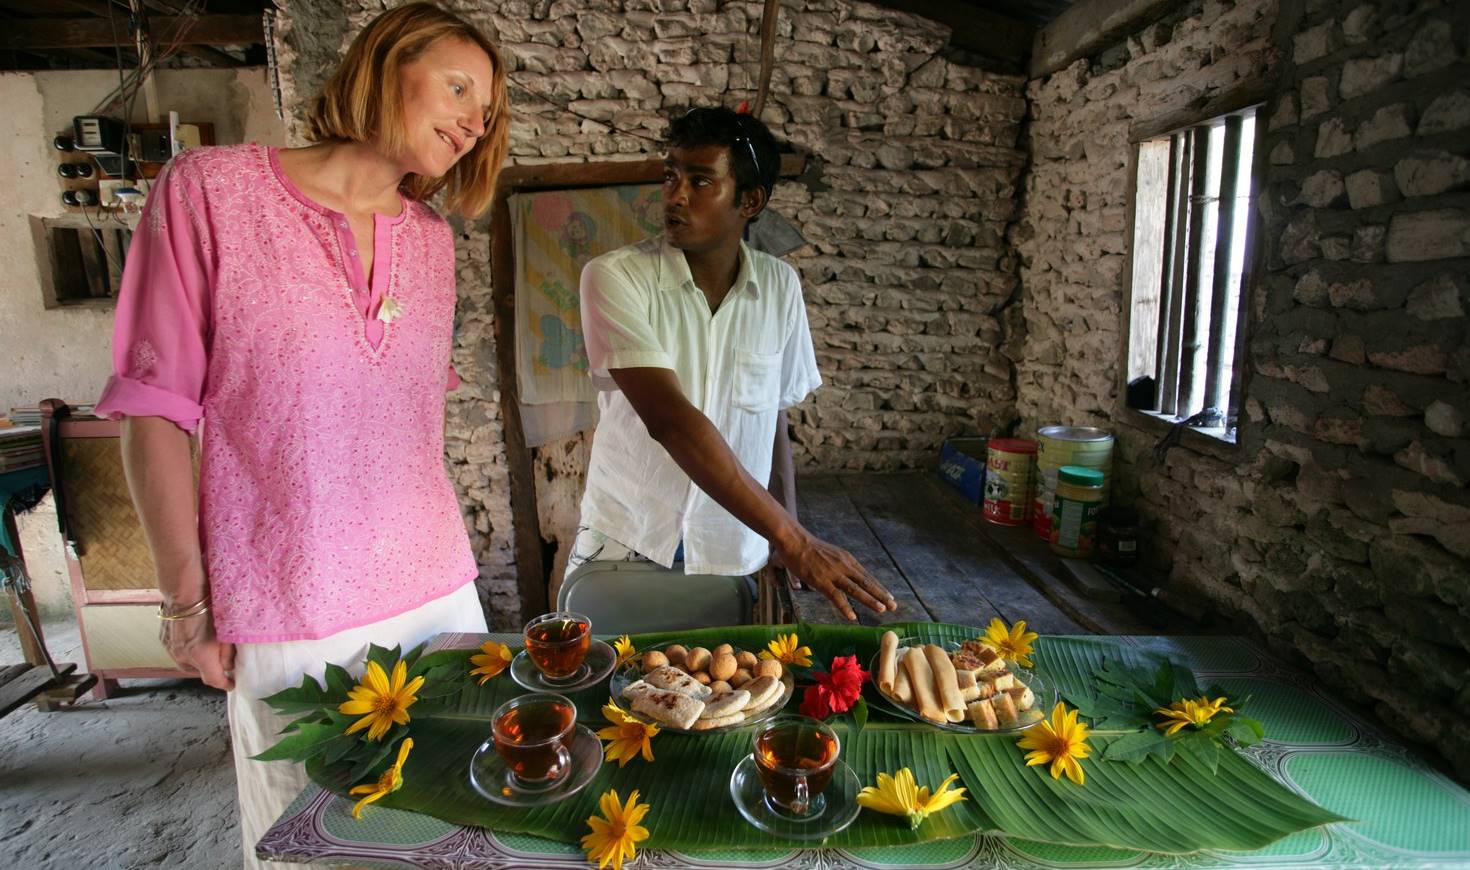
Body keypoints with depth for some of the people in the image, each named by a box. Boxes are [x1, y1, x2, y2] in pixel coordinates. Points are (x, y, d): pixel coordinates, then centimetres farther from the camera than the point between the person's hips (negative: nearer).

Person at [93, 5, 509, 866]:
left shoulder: (432, 239, 8)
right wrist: (186, 599, -5)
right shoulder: (212, 188, -6)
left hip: (436, 591, 4)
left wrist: (437, 551, 12)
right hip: (291, 615, -4)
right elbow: (155, 410, -5)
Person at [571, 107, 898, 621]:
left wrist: (787, 545, 3)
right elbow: (667, 417, -26)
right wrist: (793, 539, -30)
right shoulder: (614, 278, -15)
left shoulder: (780, 286, -2)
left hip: (735, 555, 3)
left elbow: (776, 418, 6)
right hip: (625, 545, -2)